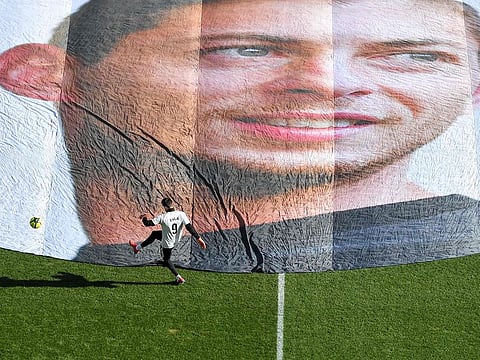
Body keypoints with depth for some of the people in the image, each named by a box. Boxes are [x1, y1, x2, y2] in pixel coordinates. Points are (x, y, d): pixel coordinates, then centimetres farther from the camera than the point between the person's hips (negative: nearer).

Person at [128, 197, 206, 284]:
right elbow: (190, 227, -22)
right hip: (176, 238, 6)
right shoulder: (181, 214, -20)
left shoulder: (163, 217, -28)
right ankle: (138, 247, 43)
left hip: (168, 243, -6)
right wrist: (199, 239, -18)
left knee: (167, 260, 23)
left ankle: (179, 278, 24)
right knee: (154, 233, 27)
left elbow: (148, 223, -19)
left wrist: (144, 218, 4)